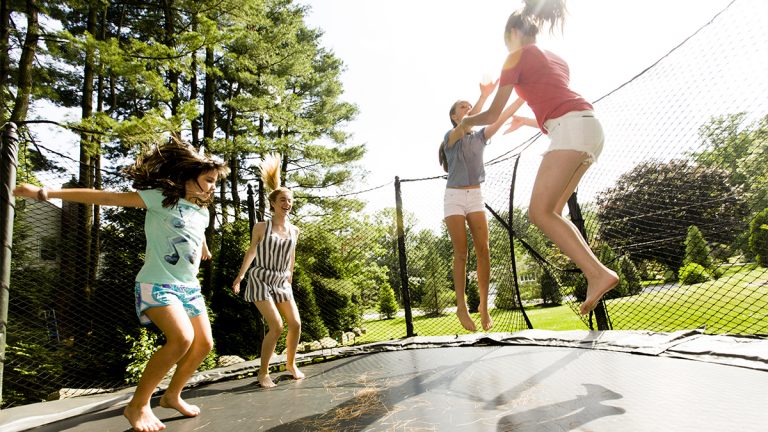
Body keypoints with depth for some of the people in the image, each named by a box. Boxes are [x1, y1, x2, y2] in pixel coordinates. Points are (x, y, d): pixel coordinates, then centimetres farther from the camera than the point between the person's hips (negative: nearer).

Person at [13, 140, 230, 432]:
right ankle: (138, 405, -7)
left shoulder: (202, 212, 9)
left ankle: (172, 395, 28)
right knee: (182, 339, -27)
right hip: (157, 284, -8)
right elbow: (107, 198, -15)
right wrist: (47, 192, -20)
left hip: (189, 286, 8)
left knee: (203, 344, 6)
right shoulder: (160, 197, -10)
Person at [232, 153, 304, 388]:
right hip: (261, 279, -5)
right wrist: (239, 276, 10)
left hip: (282, 282, 5)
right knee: (276, 327, -16)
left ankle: (291, 364, 25)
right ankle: (263, 373, 1)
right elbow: (251, 252, 4)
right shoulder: (261, 227, -8)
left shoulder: (294, 230, 4)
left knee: (296, 324, 1)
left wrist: (290, 279, 25)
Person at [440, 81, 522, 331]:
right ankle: (462, 307, 2)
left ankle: (484, 306, 0)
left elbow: (501, 118, 1)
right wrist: (484, 96, -29)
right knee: (461, 253, -6)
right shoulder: (450, 138, 0)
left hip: (476, 196, 4)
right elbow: (465, 126, -21)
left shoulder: (480, 137, 13)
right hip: (454, 197, -3)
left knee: (483, 250, -8)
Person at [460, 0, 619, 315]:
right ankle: (596, 273, 2)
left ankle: (598, 273, -23)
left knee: (540, 211, -14)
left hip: (571, 129, -8)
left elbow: (493, 115, 10)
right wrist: (525, 121, 51)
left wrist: (466, 121, 30)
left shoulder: (517, 56, 9)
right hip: (590, 127, 8)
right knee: (550, 211, 10)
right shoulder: (556, 59, 32)